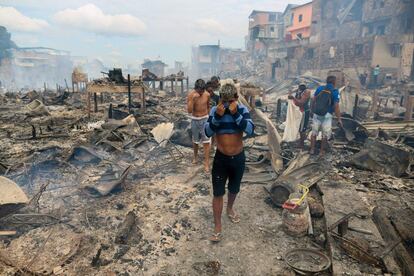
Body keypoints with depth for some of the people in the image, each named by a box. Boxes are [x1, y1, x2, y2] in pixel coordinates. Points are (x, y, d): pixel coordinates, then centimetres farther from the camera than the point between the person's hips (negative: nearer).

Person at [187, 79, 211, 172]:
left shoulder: (207, 95, -8)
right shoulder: (191, 95, -14)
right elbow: (189, 110, -21)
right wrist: (193, 99, -31)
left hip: (205, 119, 0)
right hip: (195, 120, 0)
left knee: (206, 142, -4)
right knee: (195, 141, 15)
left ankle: (207, 163, 0)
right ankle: (195, 156, 40)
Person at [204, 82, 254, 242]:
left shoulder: (242, 110, -11)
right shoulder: (215, 110, -10)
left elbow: (250, 130, -24)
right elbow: (208, 132, -17)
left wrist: (235, 114, -31)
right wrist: (217, 116, -30)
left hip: (238, 158, 1)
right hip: (221, 158, -1)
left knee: (234, 189, 22)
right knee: (218, 193, 1)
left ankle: (230, 209, 51)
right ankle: (217, 226, 15)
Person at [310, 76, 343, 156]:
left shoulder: (319, 88, 3)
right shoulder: (335, 92, -8)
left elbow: (313, 100, 5)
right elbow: (336, 107, -12)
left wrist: (312, 111, 17)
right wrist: (339, 119, -8)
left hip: (316, 114, 3)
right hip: (327, 115, -3)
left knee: (314, 132, 15)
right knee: (325, 134, 12)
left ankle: (312, 150, 19)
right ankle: (322, 151, 18)